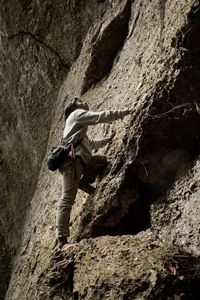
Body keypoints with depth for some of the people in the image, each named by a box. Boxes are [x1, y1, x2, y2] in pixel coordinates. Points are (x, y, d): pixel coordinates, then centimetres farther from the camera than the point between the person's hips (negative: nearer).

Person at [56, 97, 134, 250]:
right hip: (72, 158, -10)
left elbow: (90, 144, 38)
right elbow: (102, 116, -4)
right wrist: (124, 112, 2)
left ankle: (84, 182, -1)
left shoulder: (79, 127, 31)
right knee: (68, 198, -15)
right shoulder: (77, 113, 5)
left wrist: (107, 140, 37)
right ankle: (62, 240, -19)